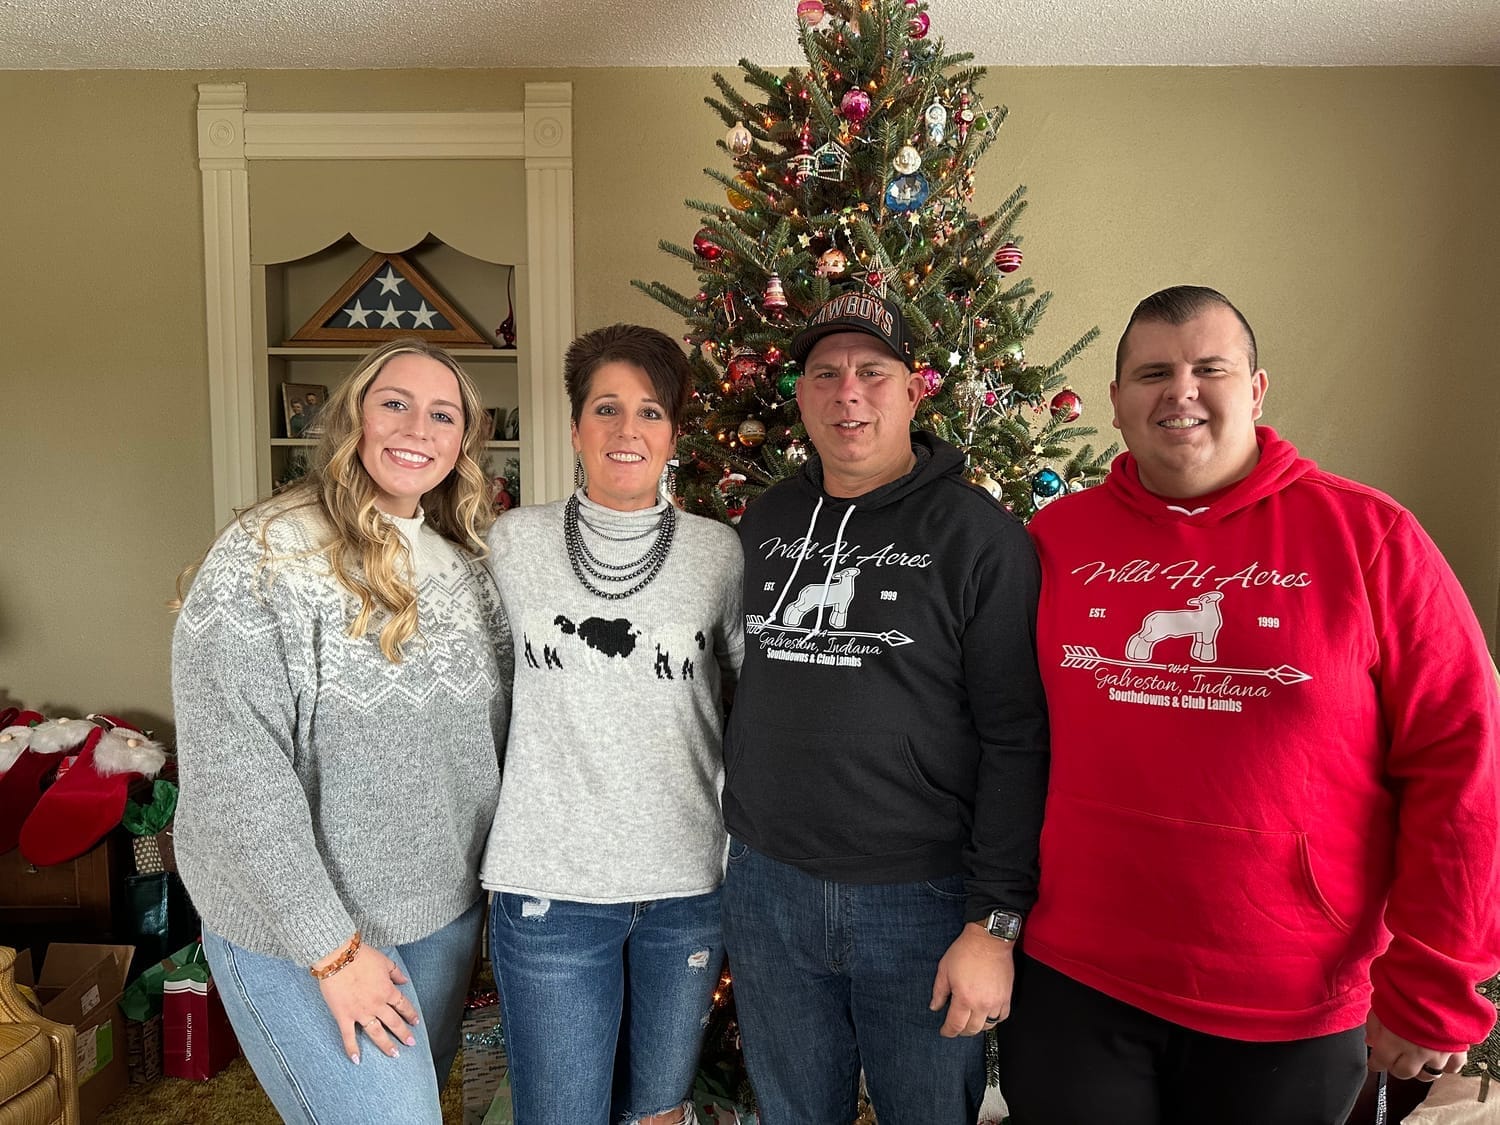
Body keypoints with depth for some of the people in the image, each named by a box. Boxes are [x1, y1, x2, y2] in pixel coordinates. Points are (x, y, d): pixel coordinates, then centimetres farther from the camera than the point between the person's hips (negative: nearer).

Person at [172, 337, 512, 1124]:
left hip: (447, 913, 6)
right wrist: (330, 947, -18)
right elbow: (232, 774, -20)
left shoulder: (469, 566, 2)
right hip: (299, 928, -6)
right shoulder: (265, 556, -17)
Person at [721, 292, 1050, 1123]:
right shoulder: (764, 523, 6)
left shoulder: (978, 534, -9)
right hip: (766, 885, 4)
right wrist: (737, 825, 12)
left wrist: (996, 922, -14)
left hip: (922, 897, -4)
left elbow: (1016, 740, -12)